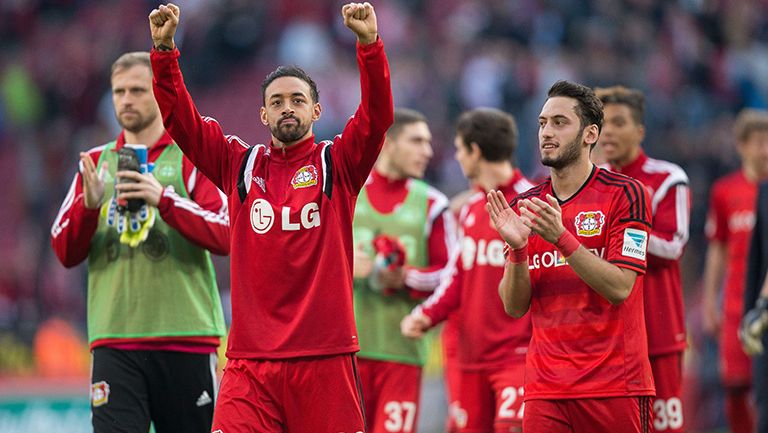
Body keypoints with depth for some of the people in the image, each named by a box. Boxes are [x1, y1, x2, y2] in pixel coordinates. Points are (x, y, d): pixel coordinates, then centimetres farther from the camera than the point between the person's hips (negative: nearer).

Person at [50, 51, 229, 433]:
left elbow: (224, 236, -8)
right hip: (113, 340, 2)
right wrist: (88, 205, -10)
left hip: (184, 337, -2)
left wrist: (164, 199, -21)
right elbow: (65, 252, 10)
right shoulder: (96, 162, 15)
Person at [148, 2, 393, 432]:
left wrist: (370, 45, -22)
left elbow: (378, 115, -8)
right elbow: (181, 118, 4)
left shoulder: (337, 164, 6)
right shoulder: (240, 164, 12)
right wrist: (165, 50, -9)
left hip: (325, 356, -1)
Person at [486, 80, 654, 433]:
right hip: (546, 387, 3)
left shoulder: (626, 194, -4)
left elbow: (619, 288, -14)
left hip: (616, 386, -3)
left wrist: (561, 238, -23)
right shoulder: (523, 206, 8)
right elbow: (515, 308, 5)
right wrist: (517, 248, -12)